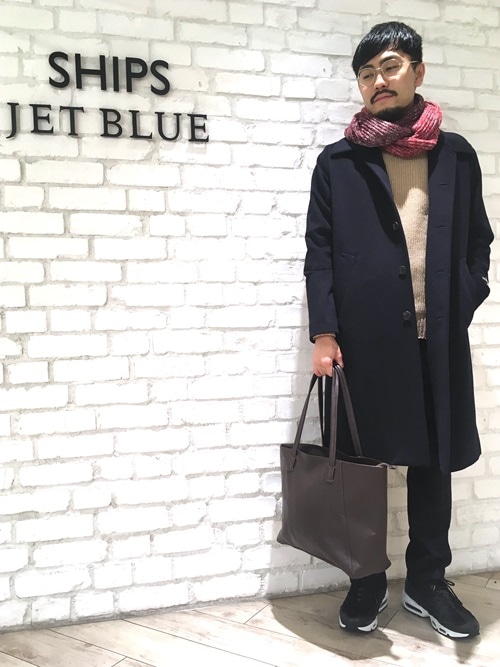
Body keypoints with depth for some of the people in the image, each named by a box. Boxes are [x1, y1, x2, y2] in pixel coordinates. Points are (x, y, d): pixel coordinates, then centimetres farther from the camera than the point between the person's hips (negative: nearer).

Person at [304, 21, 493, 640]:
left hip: (437, 337, 3)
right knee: (363, 459, 5)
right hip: (365, 336, -2)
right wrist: (324, 331, -9)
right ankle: (367, 582, 23)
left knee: (434, 460, 10)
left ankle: (427, 581, 28)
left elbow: (478, 242, 14)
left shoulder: (456, 155, 12)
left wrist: (460, 305, 0)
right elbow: (319, 249, 0)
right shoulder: (338, 161, 5)